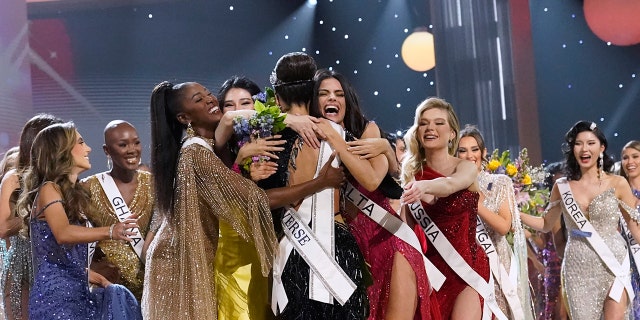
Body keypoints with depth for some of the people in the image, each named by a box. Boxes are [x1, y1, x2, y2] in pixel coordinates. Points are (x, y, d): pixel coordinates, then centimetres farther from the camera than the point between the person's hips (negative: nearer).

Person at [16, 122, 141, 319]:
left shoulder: (72, 193, 18)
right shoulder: (49, 189, -9)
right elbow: (63, 234, -29)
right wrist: (109, 232, -42)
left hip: (75, 291, 8)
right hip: (55, 294, -8)